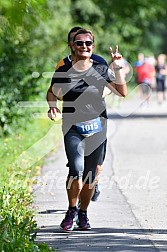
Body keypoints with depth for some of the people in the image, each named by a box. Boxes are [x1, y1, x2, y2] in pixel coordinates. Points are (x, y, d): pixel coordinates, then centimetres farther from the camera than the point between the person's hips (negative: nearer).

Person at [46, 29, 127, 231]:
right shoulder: (64, 71, 1)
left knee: (90, 175, 6)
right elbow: (52, 92, 17)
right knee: (76, 170, -20)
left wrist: (117, 68, -10)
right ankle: (71, 210, 0)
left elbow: (122, 92, -1)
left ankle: (83, 214, 24)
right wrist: (52, 106, -3)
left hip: (97, 127, 2)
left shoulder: (101, 70, 2)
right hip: (73, 127, -2)